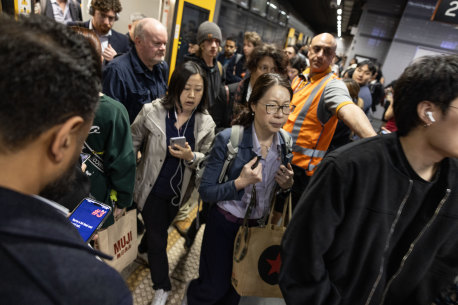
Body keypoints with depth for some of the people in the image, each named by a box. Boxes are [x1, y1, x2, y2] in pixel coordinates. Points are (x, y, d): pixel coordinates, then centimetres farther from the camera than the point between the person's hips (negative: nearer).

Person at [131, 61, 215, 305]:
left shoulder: (206, 124, -10)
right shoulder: (152, 112, -17)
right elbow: (133, 143, -6)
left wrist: (190, 157, -27)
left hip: (178, 191, 4)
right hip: (152, 188, -3)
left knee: (159, 229, 28)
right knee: (157, 238, 8)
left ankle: (142, 249, 63)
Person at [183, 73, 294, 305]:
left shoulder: (286, 143, -8)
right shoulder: (228, 139, -22)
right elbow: (206, 191, -19)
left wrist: (287, 185, -15)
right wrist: (240, 183, -33)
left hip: (259, 226, 4)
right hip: (225, 225, -4)